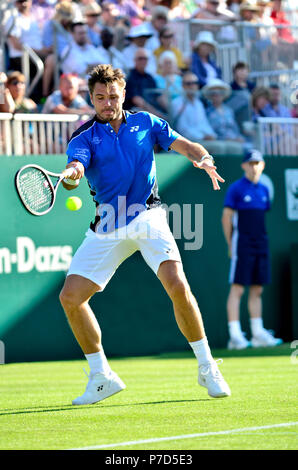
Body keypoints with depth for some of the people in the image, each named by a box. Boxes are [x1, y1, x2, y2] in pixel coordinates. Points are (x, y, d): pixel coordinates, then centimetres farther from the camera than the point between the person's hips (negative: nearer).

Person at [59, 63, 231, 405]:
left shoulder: (145, 123, 10)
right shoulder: (85, 137, 4)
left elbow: (184, 145, 5)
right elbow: (76, 166, -17)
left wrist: (204, 159, -18)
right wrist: (71, 175, -41)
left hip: (147, 216, -1)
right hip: (107, 226, 1)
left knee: (178, 286, -22)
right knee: (70, 297, -6)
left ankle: (207, 368, -5)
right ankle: (102, 377, 11)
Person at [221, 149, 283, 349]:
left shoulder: (264, 190, 15)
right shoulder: (236, 188, -4)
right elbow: (226, 217, -5)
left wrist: (263, 240, 14)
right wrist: (231, 245, -6)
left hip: (261, 245, 7)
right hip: (242, 246, -7)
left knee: (257, 289, 9)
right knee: (238, 288, -9)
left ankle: (258, 333, 13)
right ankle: (235, 335, -11)